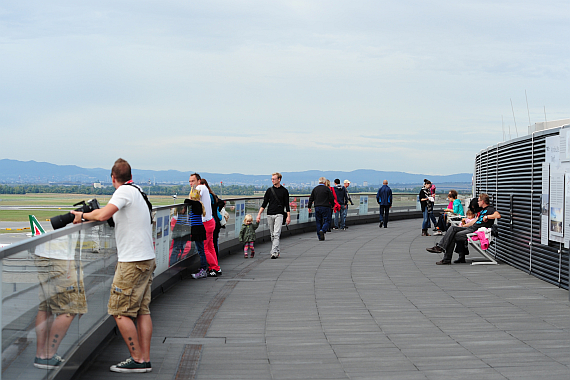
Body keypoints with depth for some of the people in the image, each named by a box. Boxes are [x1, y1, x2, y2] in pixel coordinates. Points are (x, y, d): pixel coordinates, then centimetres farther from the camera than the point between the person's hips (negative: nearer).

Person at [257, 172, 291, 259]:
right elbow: (264, 203, 9)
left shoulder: (284, 191, 3)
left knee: (276, 234, -15)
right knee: (272, 235, 9)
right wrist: (259, 214, 0)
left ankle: (274, 252, -21)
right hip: (270, 215, 4)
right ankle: (277, 251, 20)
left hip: (279, 214, -4)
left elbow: (287, 205, 5)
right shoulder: (269, 190, 9)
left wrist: (288, 216, -1)